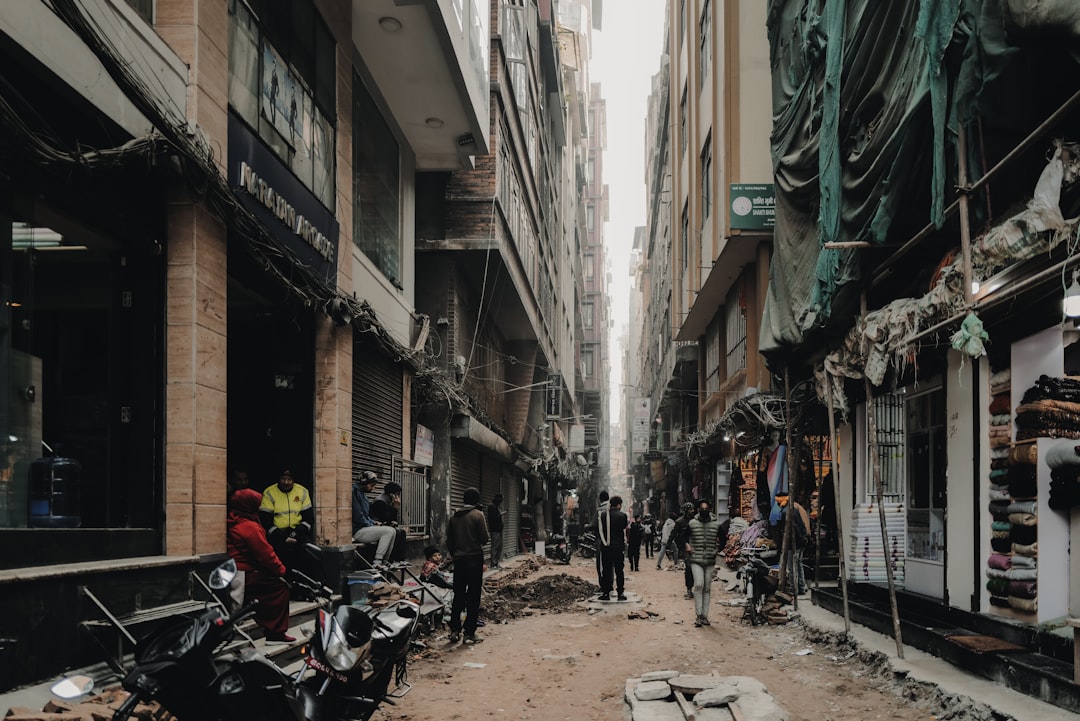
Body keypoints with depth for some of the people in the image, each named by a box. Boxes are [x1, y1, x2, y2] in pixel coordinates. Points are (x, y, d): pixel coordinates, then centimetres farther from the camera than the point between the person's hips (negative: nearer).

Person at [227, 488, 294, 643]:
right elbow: (265, 554, -14)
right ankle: (276, 633, -6)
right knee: (280, 586, -6)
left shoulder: (232, 525, 16)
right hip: (246, 577, -10)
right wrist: (280, 569, 1)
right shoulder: (250, 527, -15)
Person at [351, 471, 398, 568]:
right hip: (357, 530, -10)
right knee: (390, 531, -19)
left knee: (392, 531, 5)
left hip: (364, 527, 10)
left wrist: (374, 522, 9)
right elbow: (358, 517, -20)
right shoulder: (354, 492, -16)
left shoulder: (361, 493, 17)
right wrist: (372, 525, -8)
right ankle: (377, 563, -18)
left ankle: (384, 562, 2)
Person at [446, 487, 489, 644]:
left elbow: (449, 541, 10)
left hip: (458, 560, 5)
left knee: (458, 596, 12)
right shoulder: (478, 515, -9)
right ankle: (470, 633, 0)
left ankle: (454, 631, 11)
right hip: (474, 559, -5)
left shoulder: (453, 517, 7)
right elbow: (484, 539, -10)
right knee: (473, 597, 0)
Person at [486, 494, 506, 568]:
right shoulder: (492, 506, -11)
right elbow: (493, 518, -19)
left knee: (499, 547, 12)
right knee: (495, 547, -9)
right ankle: (493, 564, -7)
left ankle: (496, 563, 17)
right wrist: (501, 514, -15)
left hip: (499, 529, 10)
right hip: (495, 530, -10)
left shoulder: (497, 506, 18)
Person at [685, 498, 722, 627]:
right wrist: (687, 546, 1)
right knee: (698, 585, -15)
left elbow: (721, 539, 18)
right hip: (696, 560, -2)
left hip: (710, 561, 2)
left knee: (707, 588, 7)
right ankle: (698, 615, -10)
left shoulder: (716, 524, 4)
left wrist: (716, 550, 7)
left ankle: (705, 615, 14)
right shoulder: (692, 523, 0)